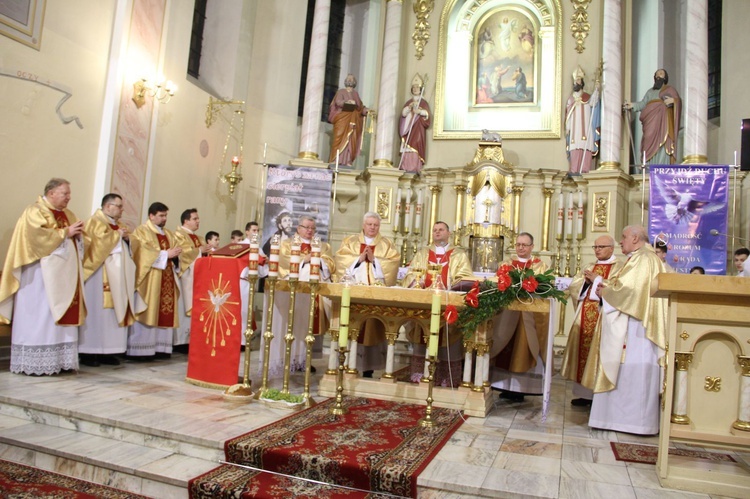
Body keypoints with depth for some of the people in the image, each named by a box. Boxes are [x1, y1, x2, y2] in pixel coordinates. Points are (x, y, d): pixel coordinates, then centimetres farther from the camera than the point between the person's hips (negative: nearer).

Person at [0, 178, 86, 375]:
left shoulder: (68, 214, 19)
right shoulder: (34, 212, -3)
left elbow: (77, 239, 19)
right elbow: (37, 235, -19)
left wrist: (78, 234, -2)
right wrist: (65, 233, -13)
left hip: (64, 274, 7)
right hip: (41, 274, -7)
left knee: (62, 315, 4)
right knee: (40, 317, -5)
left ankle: (59, 360, 7)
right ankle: (35, 363, 0)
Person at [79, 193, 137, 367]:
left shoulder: (118, 224, 20)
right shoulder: (95, 221, -3)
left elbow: (125, 248, 20)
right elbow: (97, 241, -20)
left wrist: (127, 238, 1)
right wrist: (117, 235, -10)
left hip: (116, 275, 8)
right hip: (100, 274, -8)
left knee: (113, 311, 4)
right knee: (97, 311, -7)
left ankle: (106, 351, 7)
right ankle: (88, 352, -1)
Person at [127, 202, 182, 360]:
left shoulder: (168, 234, 20)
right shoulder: (141, 231, -1)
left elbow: (175, 250, 16)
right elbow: (144, 253, -14)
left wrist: (176, 254, -7)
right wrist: (166, 254, -15)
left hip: (167, 280, 7)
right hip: (149, 280, -7)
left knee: (165, 313, 3)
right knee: (148, 313, -8)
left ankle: (160, 347, 7)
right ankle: (142, 350, -5)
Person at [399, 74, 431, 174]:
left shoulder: (423, 102, 7)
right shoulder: (408, 102, 19)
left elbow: (427, 114, -4)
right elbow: (403, 113, 7)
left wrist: (420, 111, -21)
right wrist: (410, 107, -9)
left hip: (418, 128, -4)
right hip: (408, 128, 4)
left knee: (415, 146, -14)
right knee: (407, 147, -5)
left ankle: (414, 168, -18)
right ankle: (406, 167, -7)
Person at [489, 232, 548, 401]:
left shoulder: (541, 266, 9)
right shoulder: (506, 264, 15)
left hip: (530, 314, -2)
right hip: (507, 313, 2)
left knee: (522, 351, 0)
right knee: (506, 350, 3)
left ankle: (518, 388, 7)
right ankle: (506, 386, 11)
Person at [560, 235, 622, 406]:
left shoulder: (619, 267, 1)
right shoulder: (589, 267, 21)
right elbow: (573, 286, 14)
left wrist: (597, 279, -11)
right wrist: (585, 280, -4)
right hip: (585, 316, 6)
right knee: (583, 350, 5)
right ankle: (585, 393, 12)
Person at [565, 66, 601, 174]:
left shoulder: (587, 97, 11)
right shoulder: (570, 99, 19)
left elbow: (592, 102, -13)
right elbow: (568, 115, 15)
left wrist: (596, 89, -29)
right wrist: (567, 128, 5)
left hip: (585, 128, -2)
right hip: (574, 129, 2)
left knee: (586, 148, -10)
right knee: (574, 149, -8)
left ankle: (584, 170, -12)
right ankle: (574, 170, -10)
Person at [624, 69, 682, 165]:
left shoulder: (670, 89, 17)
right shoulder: (650, 91, 28)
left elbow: (679, 101, 6)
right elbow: (643, 103, 13)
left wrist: (673, 100, -15)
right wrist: (633, 105, -5)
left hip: (663, 121, -3)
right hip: (651, 122, 4)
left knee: (663, 144, -16)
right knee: (652, 145, -7)